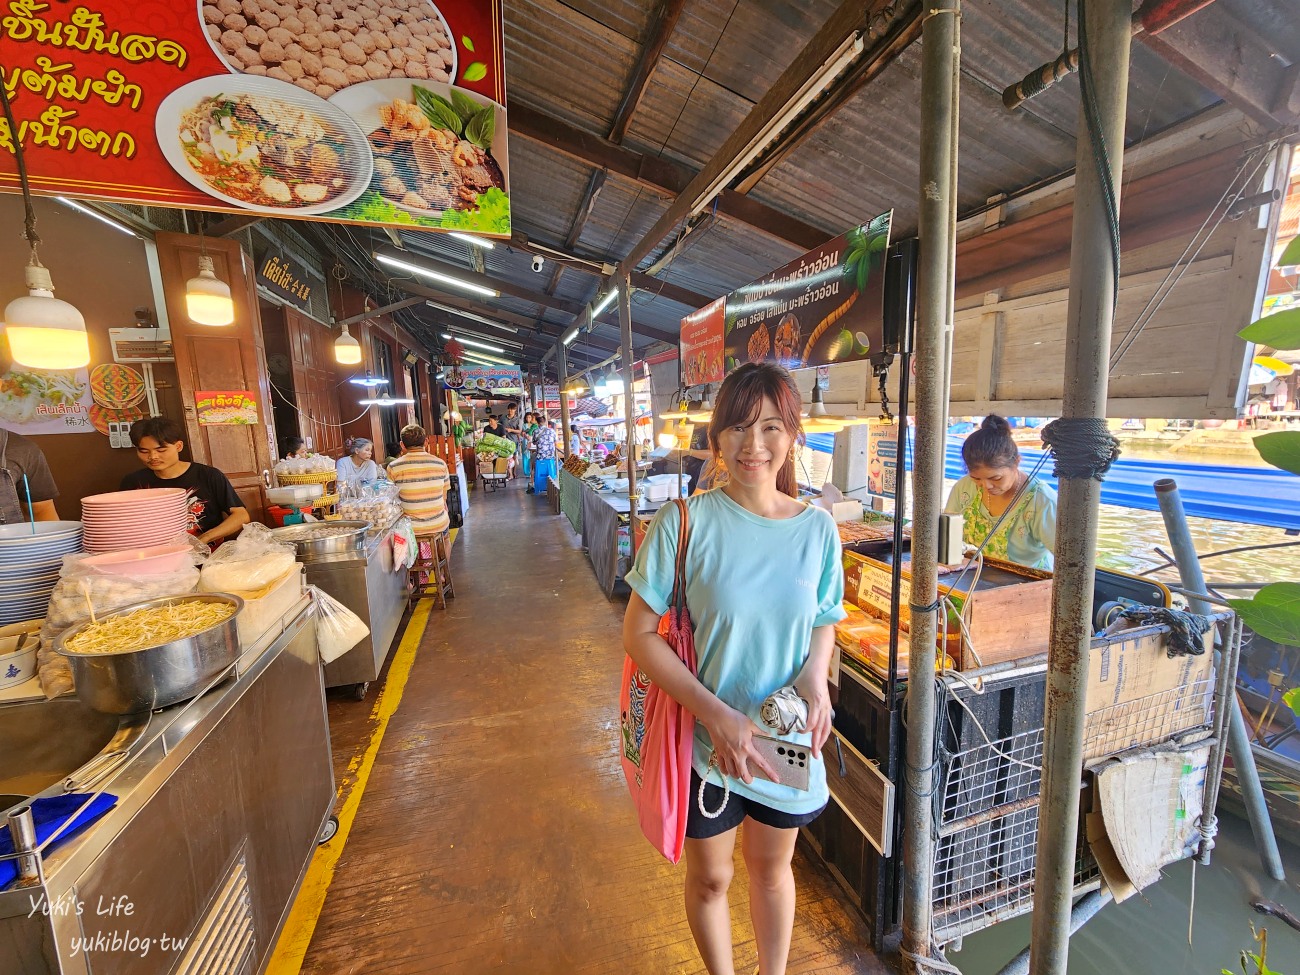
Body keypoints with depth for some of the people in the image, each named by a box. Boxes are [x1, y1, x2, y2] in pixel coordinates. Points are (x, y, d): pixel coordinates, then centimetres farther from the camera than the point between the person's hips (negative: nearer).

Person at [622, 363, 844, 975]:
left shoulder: (817, 528, -8)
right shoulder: (686, 524, -20)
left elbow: (824, 622, 6)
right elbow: (638, 633, -16)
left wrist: (816, 673, -15)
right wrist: (716, 714, -21)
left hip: (788, 737, 3)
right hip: (705, 738, -2)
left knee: (771, 865, 27)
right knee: (710, 877, 22)